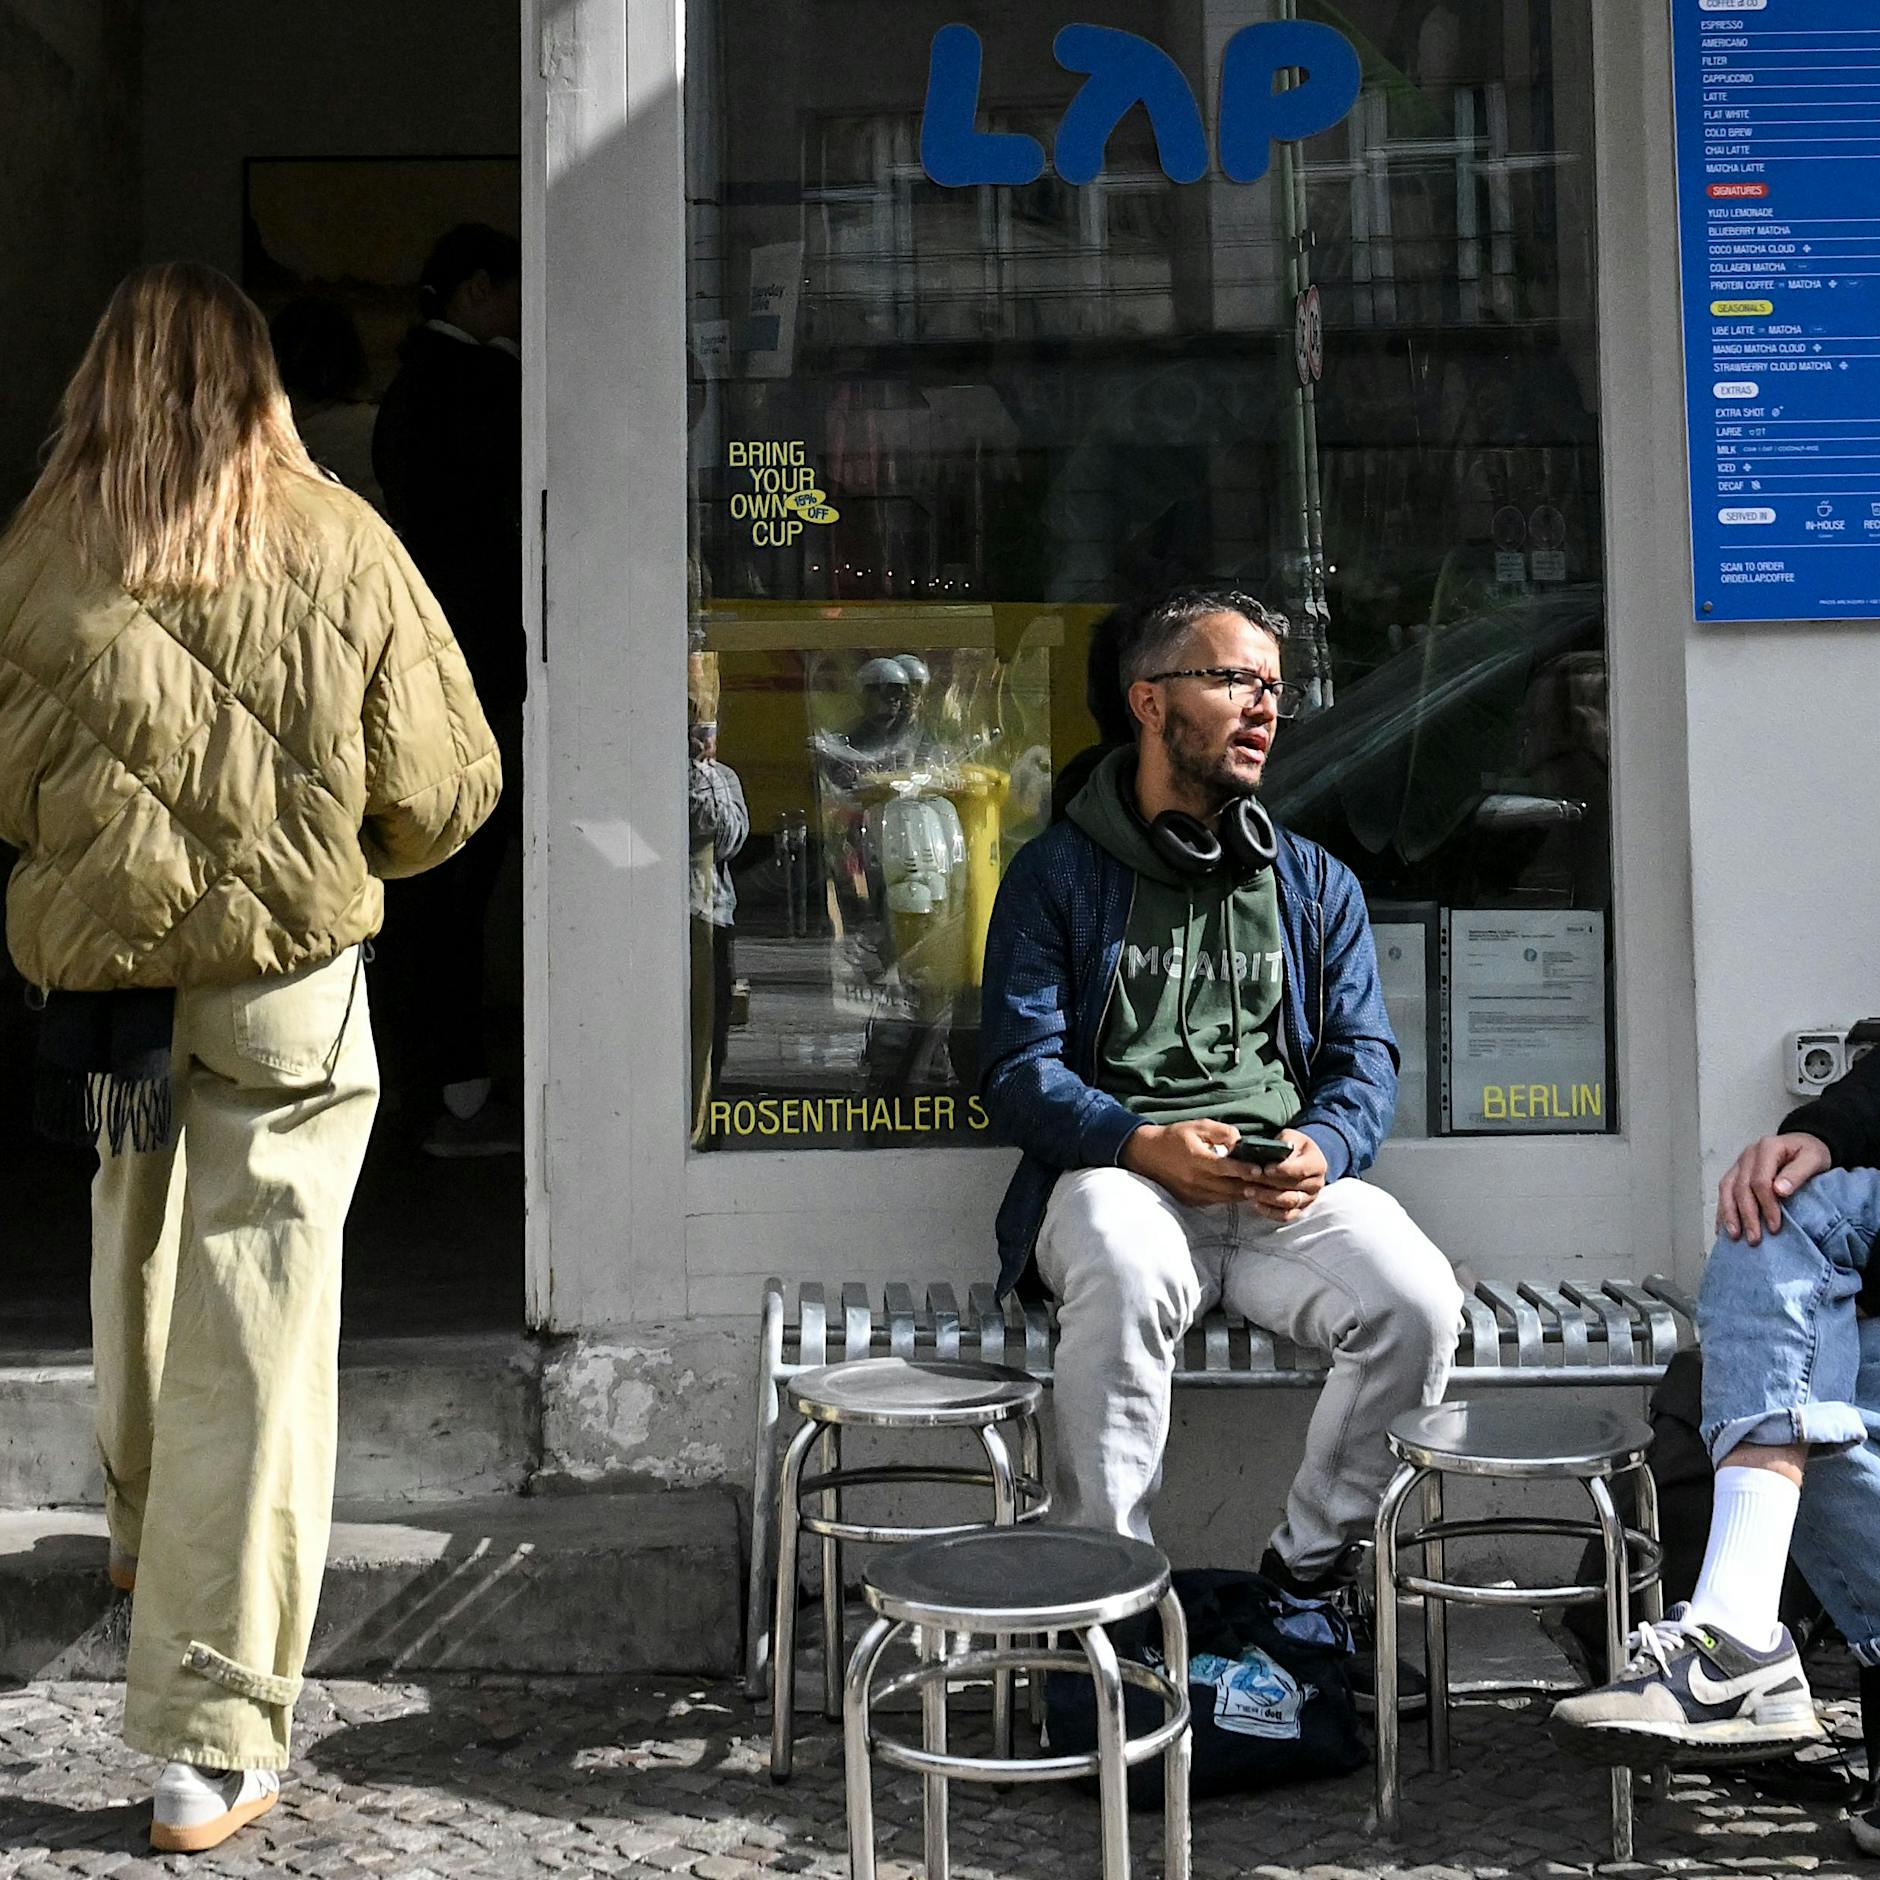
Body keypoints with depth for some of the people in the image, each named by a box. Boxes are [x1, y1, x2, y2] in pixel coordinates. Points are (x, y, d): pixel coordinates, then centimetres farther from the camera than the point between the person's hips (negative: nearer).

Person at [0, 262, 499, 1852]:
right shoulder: (344, 547, -8)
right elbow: (445, 794, -5)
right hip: (291, 995, -2)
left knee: (137, 1275, 27)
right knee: (255, 1358, 0)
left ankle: (145, 1533, 51)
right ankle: (212, 1745, 1)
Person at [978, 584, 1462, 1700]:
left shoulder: (1317, 885, 21)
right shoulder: (1058, 875, 9)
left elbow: (1365, 1054, 13)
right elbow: (1022, 1067, 0)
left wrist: (1322, 1146, -12)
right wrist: (1143, 1142, -19)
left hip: (1289, 1188, 3)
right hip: (1121, 1176, -3)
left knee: (1418, 1298, -26)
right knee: (1128, 1273, -38)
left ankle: (1310, 1571, -6)